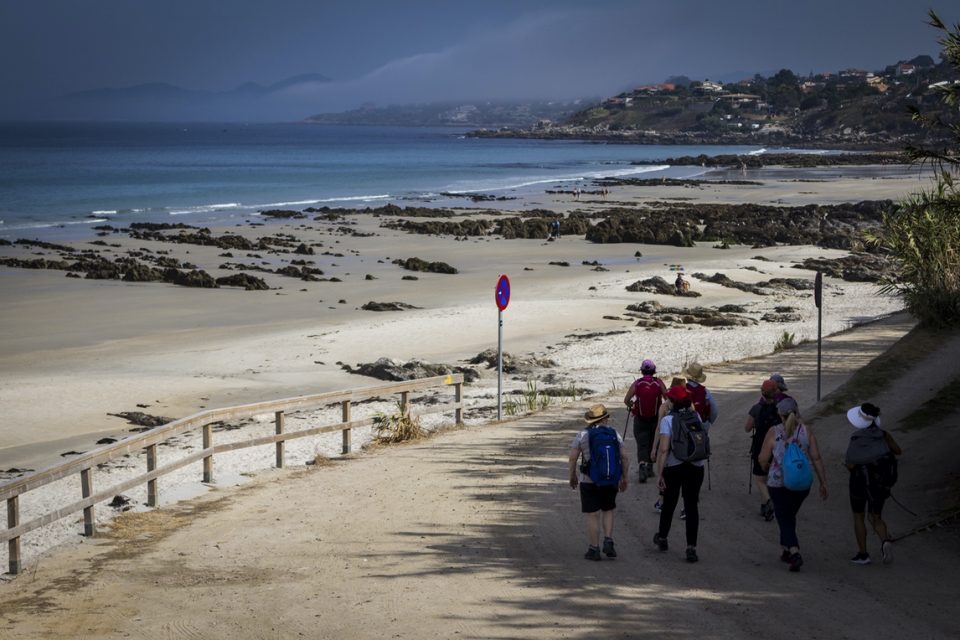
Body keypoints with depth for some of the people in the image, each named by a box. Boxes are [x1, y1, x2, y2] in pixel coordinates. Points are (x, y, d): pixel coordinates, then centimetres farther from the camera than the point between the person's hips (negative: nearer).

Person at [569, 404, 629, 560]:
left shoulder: (582, 435, -4)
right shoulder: (614, 434, 1)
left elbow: (573, 457, -7)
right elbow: (625, 457, 0)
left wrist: (572, 476, 7)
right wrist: (624, 478, 11)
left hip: (589, 481, -2)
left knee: (593, 515, 3)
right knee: (608, 511, 19)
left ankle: (594, 549, 6)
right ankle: (608, 541, 5)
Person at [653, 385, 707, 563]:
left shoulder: (668, 420, -12)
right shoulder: (696, 417, 0)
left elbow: (663, 450, -17)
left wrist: (659, 474, -12)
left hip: (673, 467, -2)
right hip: (696, 468, 2)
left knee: (669, 503, 17)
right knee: (691, 506, 4)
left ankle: (662, 538, 38)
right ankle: (691, 548, -2)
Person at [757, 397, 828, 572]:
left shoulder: (773, 432, -9)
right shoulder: (806, 431, -3)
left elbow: (763, 459, -6)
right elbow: (816, 459, -4)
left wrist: (767, 470, 16)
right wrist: (823, 483, 2)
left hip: (778, 483, -3)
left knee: (784, 519, -1)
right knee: (790, 516, 23)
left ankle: (795, 553, -19)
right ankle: (785, 550, 34)